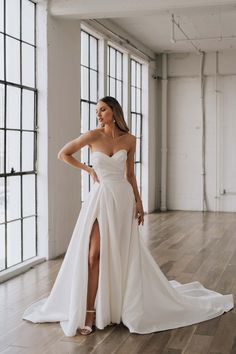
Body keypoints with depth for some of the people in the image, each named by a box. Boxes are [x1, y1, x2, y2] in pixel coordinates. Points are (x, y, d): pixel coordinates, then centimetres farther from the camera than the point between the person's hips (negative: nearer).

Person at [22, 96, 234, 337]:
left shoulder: (129, 139, 3)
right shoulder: (93, 136, -4)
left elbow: (130, 174, 10)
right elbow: (63, 154, 5)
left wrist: (138, 201, 5)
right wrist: (89, 170, 5)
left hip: (123, 198, 2)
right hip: (100, 197, -2)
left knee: (125, 254, 7)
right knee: (94, 254, -8)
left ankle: (128, 306, 25)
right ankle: (89, 313, 0)